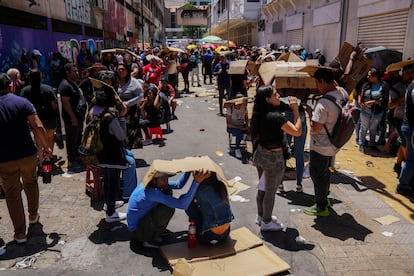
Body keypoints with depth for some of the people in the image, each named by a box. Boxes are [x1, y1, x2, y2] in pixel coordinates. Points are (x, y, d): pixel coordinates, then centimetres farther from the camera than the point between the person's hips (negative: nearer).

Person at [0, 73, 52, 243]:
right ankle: (33, 215, 42)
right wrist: (46, 147, -4)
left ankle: (20, 233, 13)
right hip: (27, 154, 0)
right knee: (31, 183, 26)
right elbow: (38, 127, -14)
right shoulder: (22, 102, -5)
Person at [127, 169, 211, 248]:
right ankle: (150, 239, -5)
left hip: (141, 220, 9)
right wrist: (196, 182, -43)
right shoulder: (151, 192, -34)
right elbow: (182, 205, -38)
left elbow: (179, 184, 2)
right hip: (137, 231, -9)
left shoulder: (154, 184, -6)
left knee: (167, 191, 5)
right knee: (168, 208, -26)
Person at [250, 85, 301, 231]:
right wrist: (295, 110, -16)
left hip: (259, 154, 8)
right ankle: (266, 222, 24)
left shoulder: (258, 115, 0)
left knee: (262, 187, 23)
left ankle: (261, 216, 40)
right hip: (273, 158, -8)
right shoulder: (275, 117, -25)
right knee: (270, 191, 9)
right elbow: (297, 131, -22)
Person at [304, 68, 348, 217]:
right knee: (325, 171, 26)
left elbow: (316, 128, -27)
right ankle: (324, 197, 44)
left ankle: (321, 207, 20)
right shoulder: (343, 92, -5)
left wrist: (310, 113, -13)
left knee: (317, 174, 7)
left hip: (321, 147, -9)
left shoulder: (323, 102, -31)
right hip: (334, 144, 9)